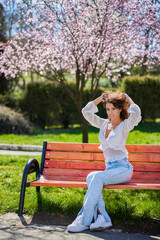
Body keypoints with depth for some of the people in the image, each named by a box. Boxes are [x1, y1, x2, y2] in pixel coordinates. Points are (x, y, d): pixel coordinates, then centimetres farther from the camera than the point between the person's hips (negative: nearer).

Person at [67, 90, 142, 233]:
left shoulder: (125, 125, 2)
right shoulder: (104, 124, 19)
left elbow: (136, 113, -19)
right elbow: (86, 112, 20)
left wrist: (126, 97, -3)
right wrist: (102, 97, 14)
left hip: (123, 169, -5)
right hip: (109, 169, 5)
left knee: (97, 177, -31)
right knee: (90, 177, -28)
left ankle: (84, 220, -30)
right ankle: (102, 218, -33)